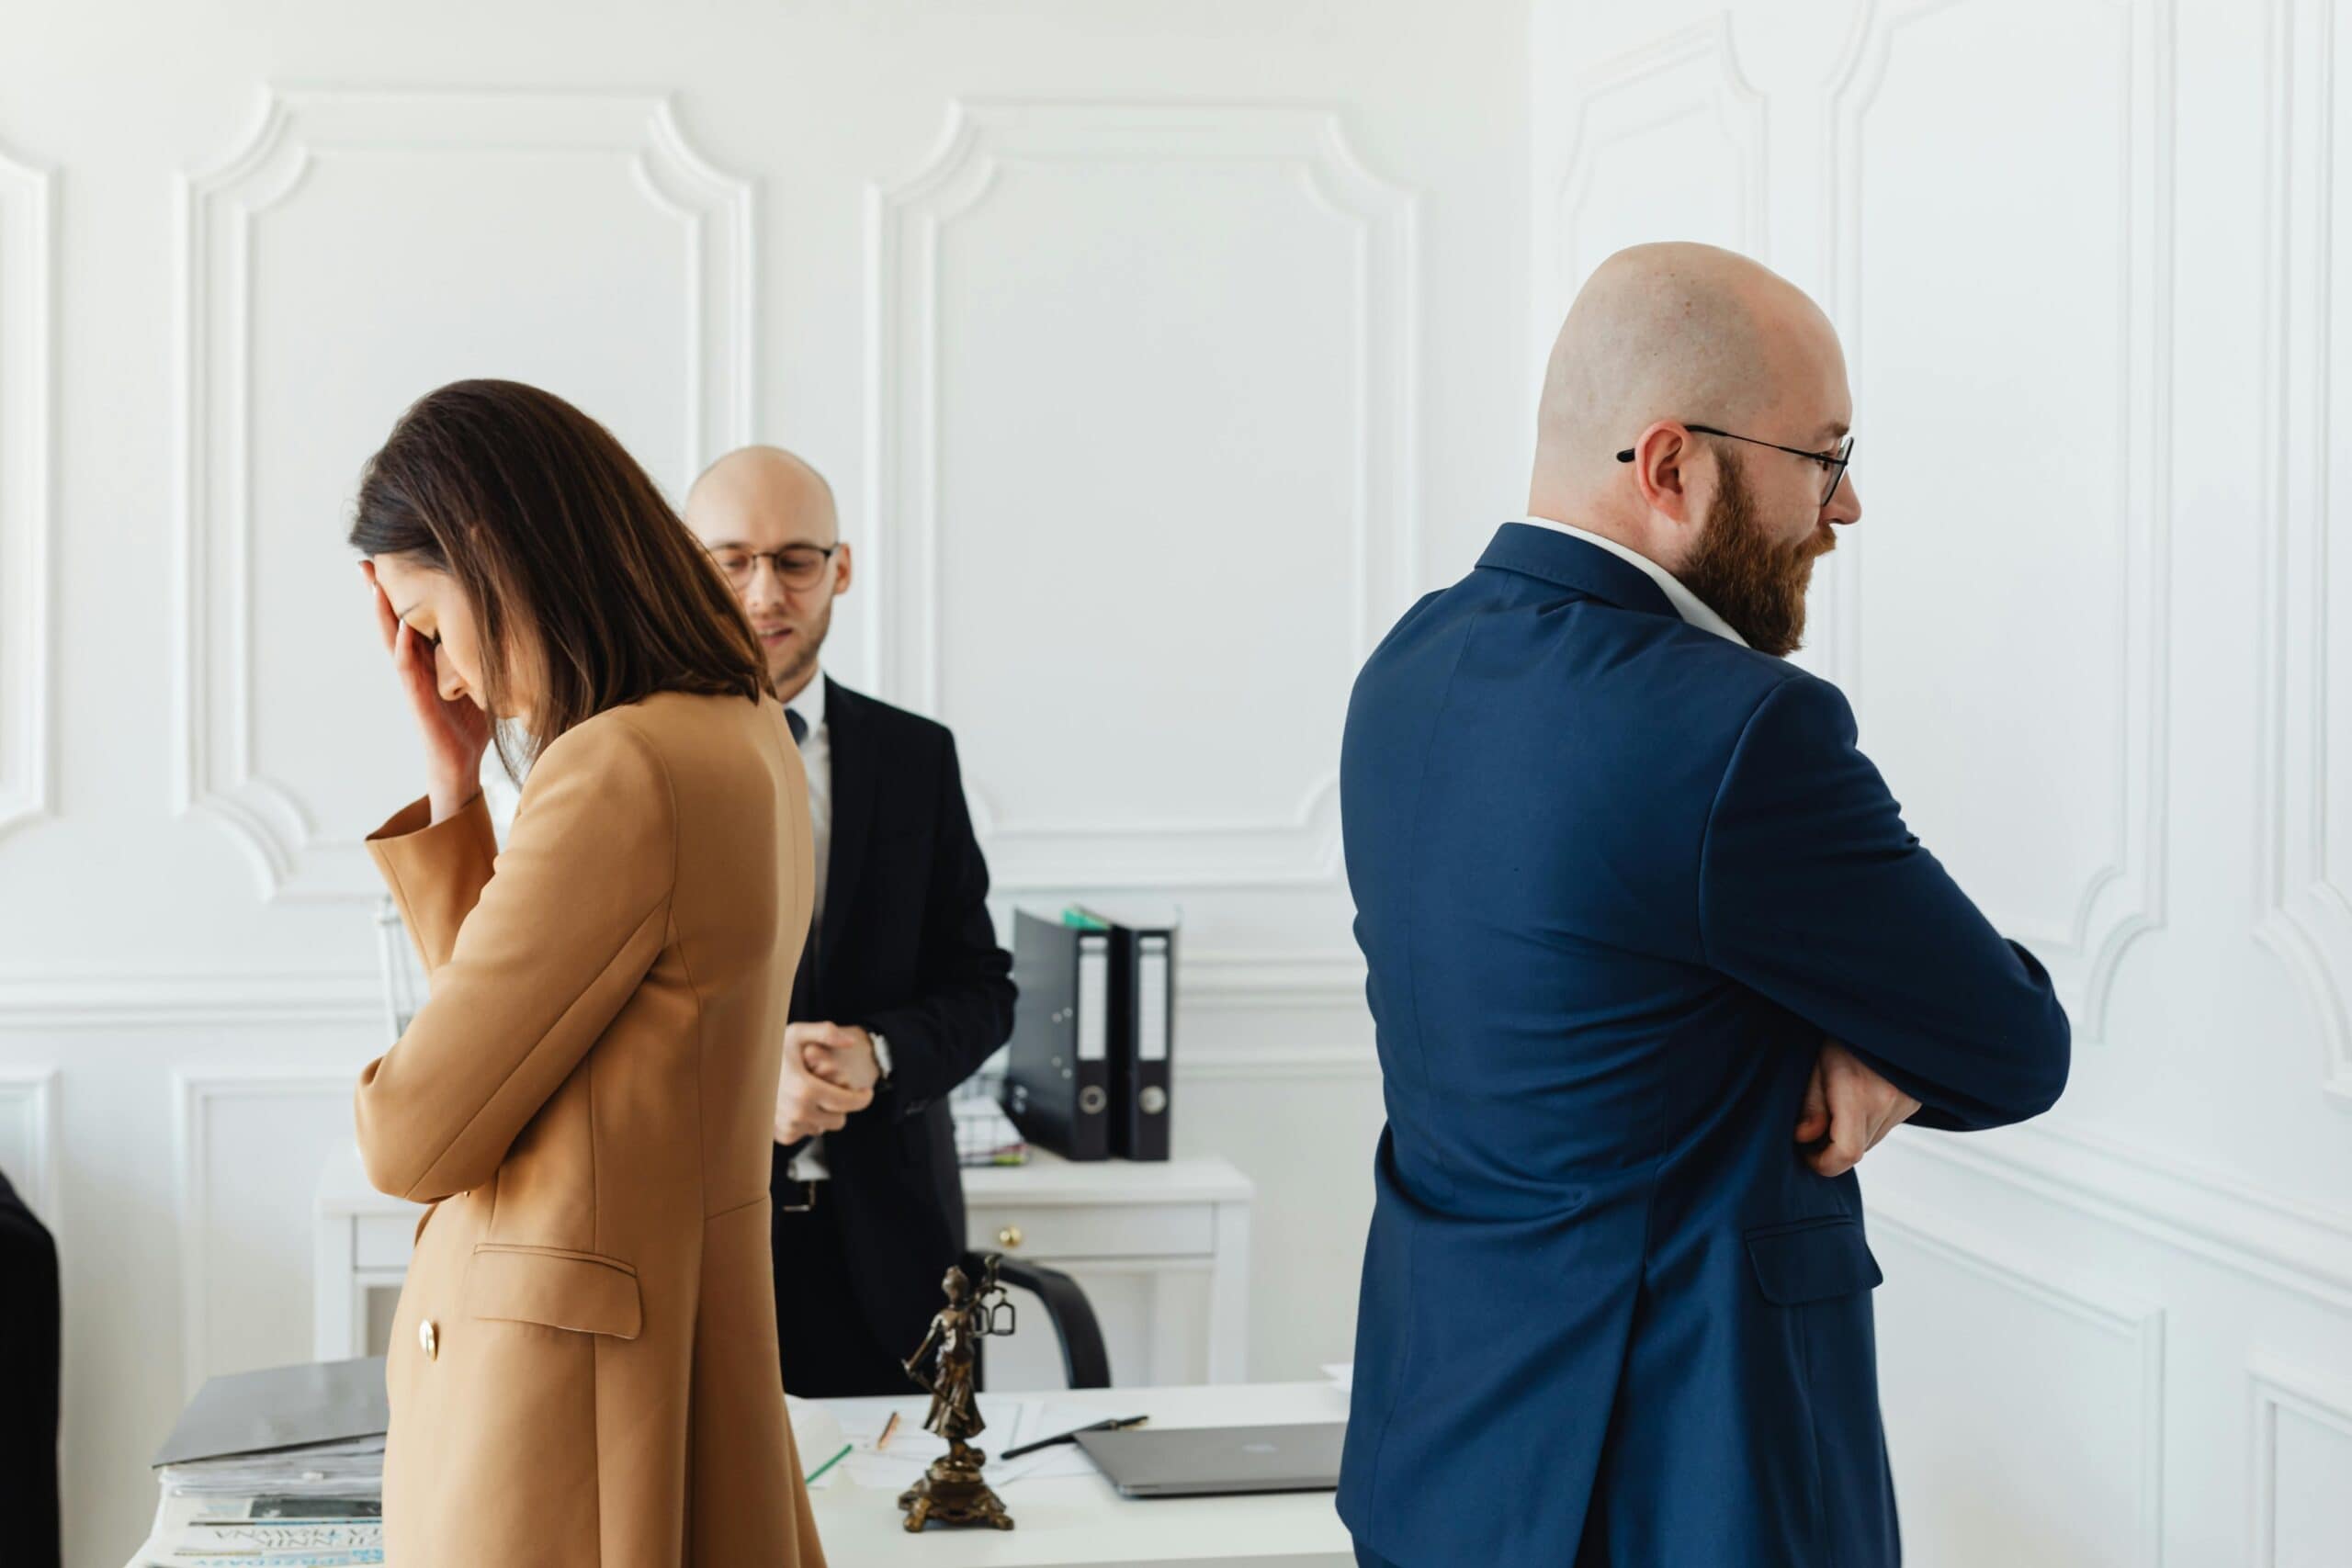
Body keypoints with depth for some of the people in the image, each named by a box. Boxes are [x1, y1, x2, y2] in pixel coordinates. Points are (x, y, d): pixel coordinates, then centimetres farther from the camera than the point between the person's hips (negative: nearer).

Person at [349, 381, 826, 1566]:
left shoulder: (620, 775, -23)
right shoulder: (745, 737, 7)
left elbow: (410, 1137, -17)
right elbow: (504, 1018, 13)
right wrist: (452, 787, 8)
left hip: (563, 1406, -9)